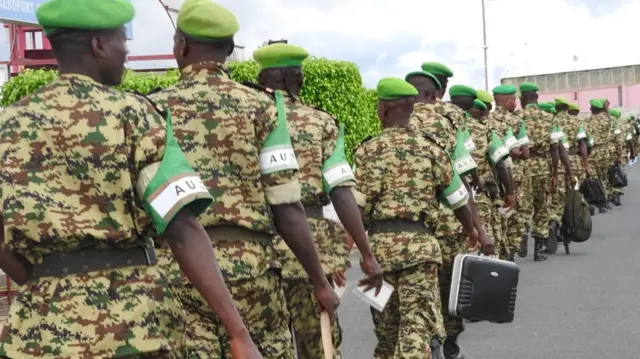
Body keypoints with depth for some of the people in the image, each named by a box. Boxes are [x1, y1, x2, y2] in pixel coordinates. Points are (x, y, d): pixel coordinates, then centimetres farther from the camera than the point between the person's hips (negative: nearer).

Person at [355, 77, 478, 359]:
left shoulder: (368, 149, 0)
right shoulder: (430, 148, 6)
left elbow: (359, 204, -8)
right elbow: (456, 198, 11)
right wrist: (471, 229, 29)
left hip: (380, 242, 1)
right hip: (419, 242, 0)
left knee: (385, 319, 18)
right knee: (417, 322, -3)